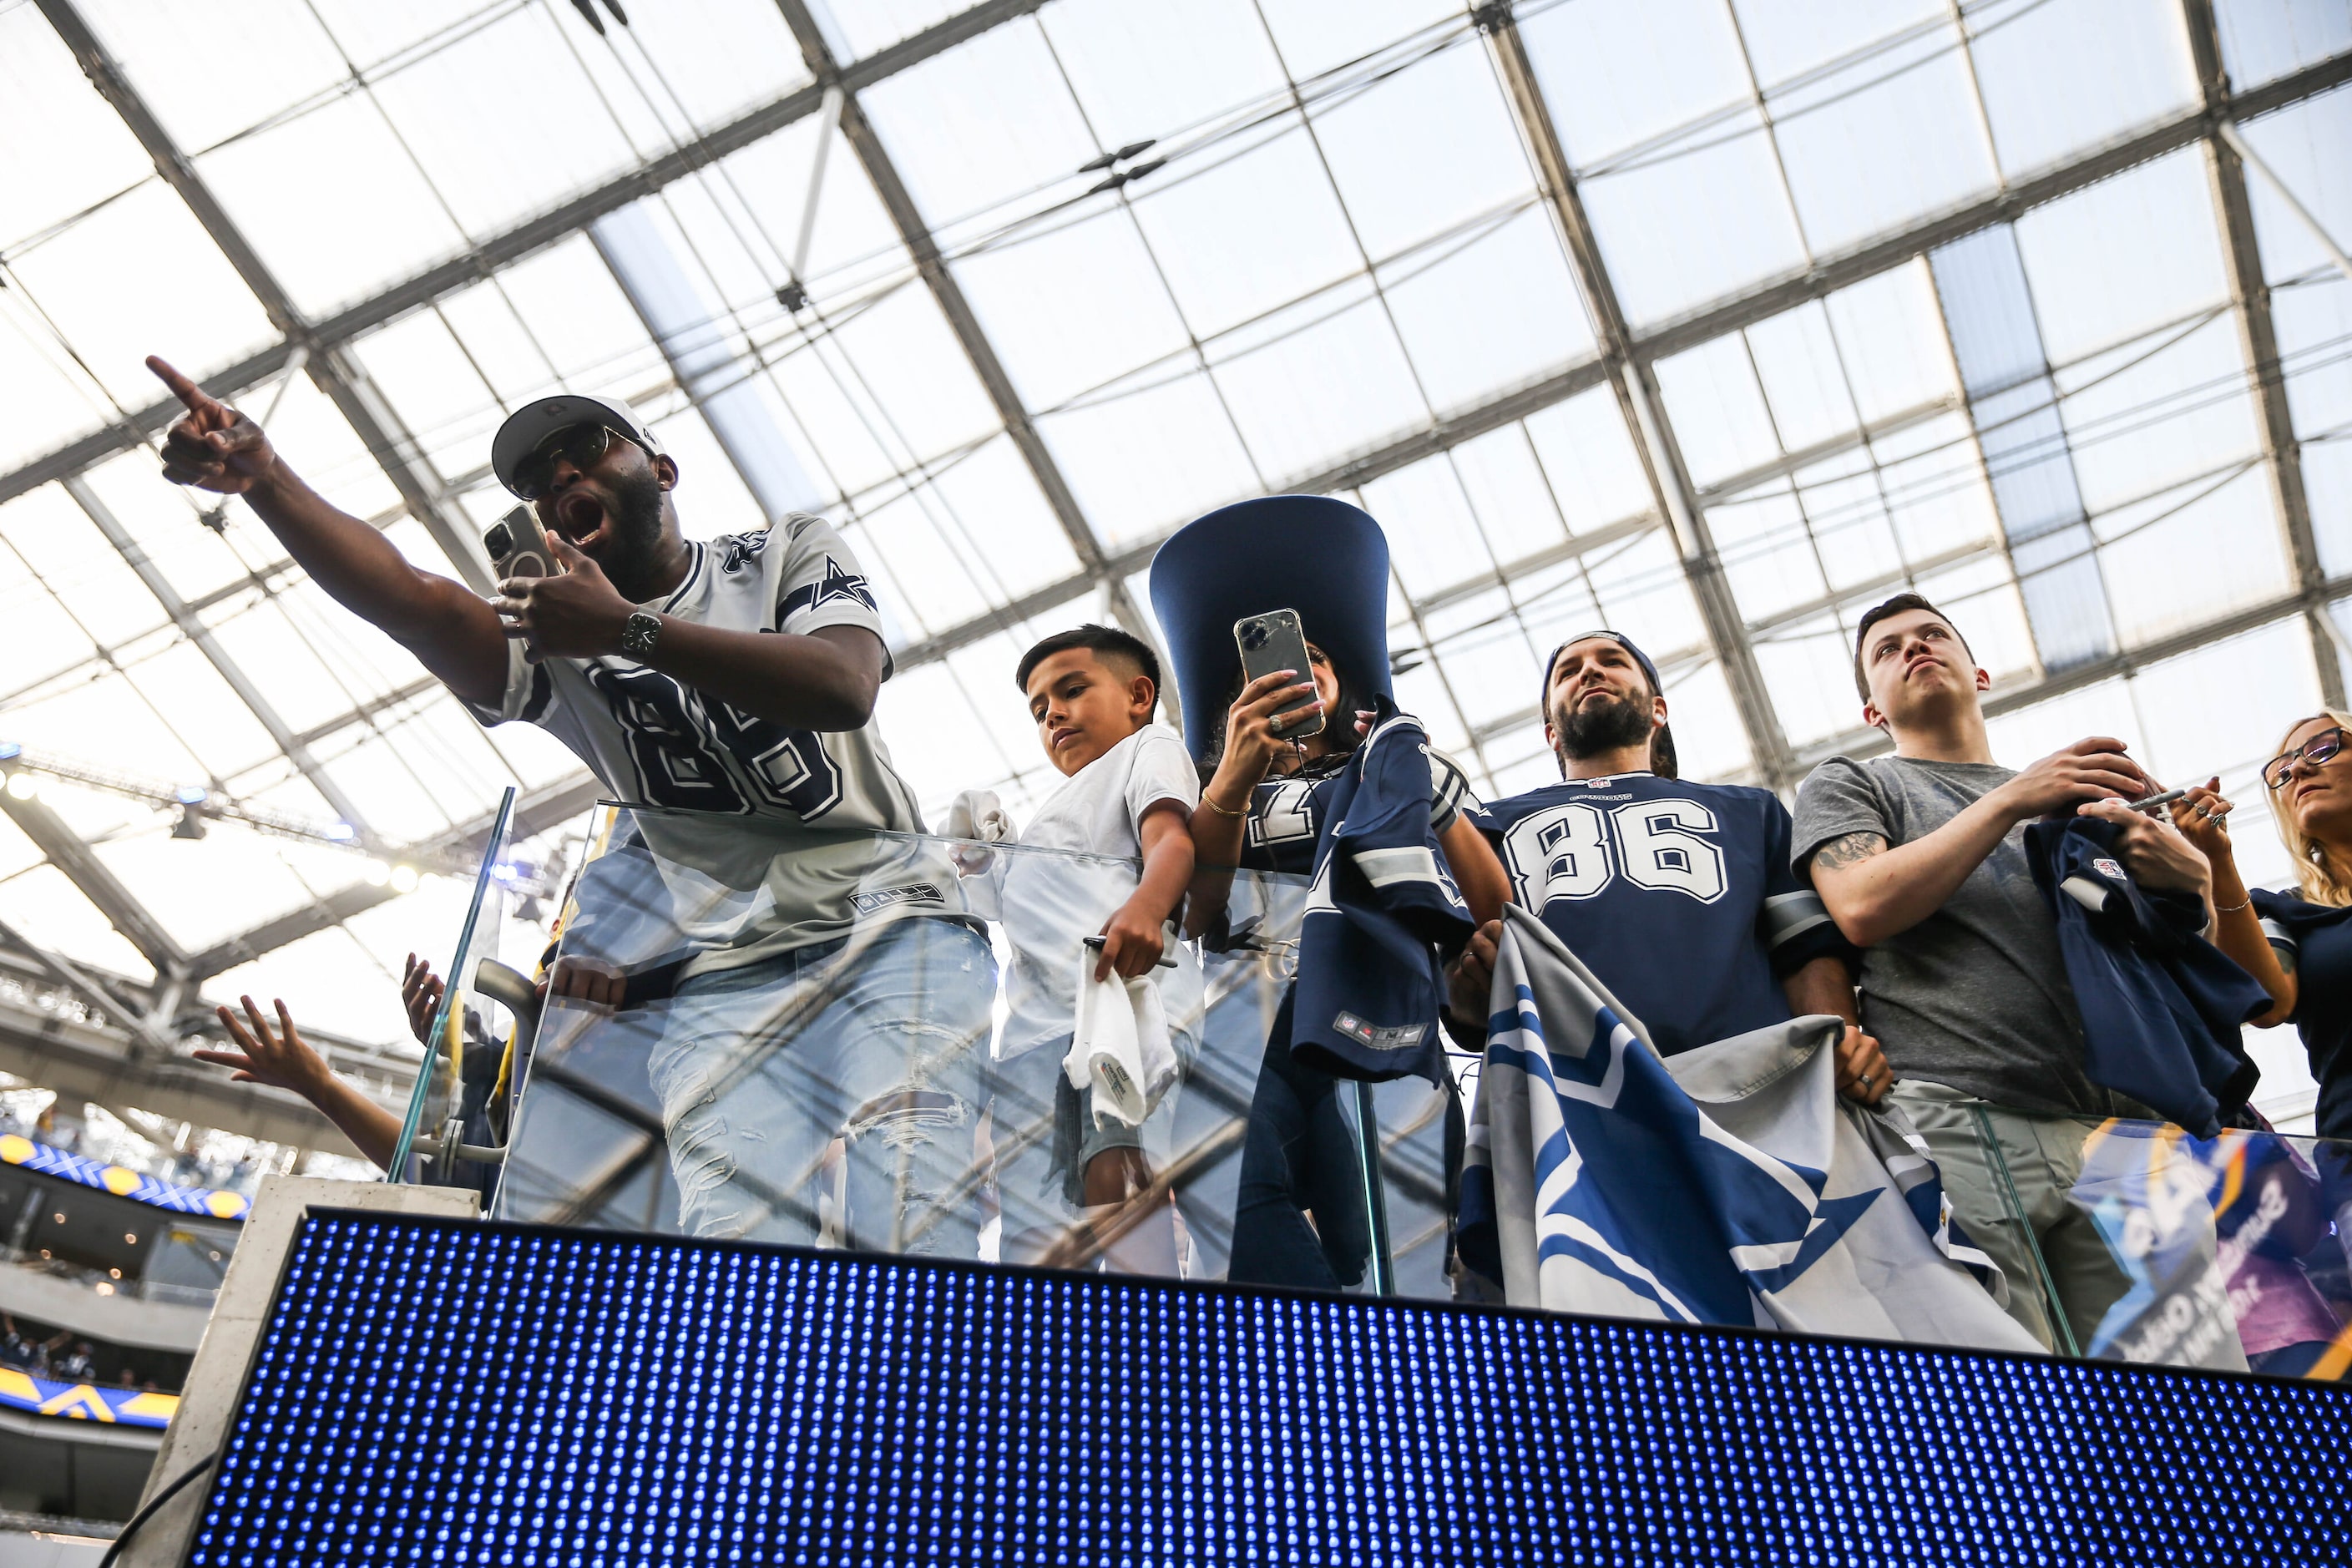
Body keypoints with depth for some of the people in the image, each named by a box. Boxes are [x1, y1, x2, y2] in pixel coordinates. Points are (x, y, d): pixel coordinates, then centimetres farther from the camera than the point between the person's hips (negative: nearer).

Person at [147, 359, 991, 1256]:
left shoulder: (791, 553, 8)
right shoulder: (549, 643, 10)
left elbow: (845, 688, -12)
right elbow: (412, 602, -11)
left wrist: (630, 628, -15)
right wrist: (263, 479, -28)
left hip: (891, 923, -1)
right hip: (724, 981, 2)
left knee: (907, 1226, -23)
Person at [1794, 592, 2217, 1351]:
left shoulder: (2078, 792, 29)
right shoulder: (1849, 784, 18)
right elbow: (1863, 909, -4)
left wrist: (2199, 878, 2)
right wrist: (2012, 799, -2)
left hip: (2118, 1127, 4)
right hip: (1958, 1118, -4)